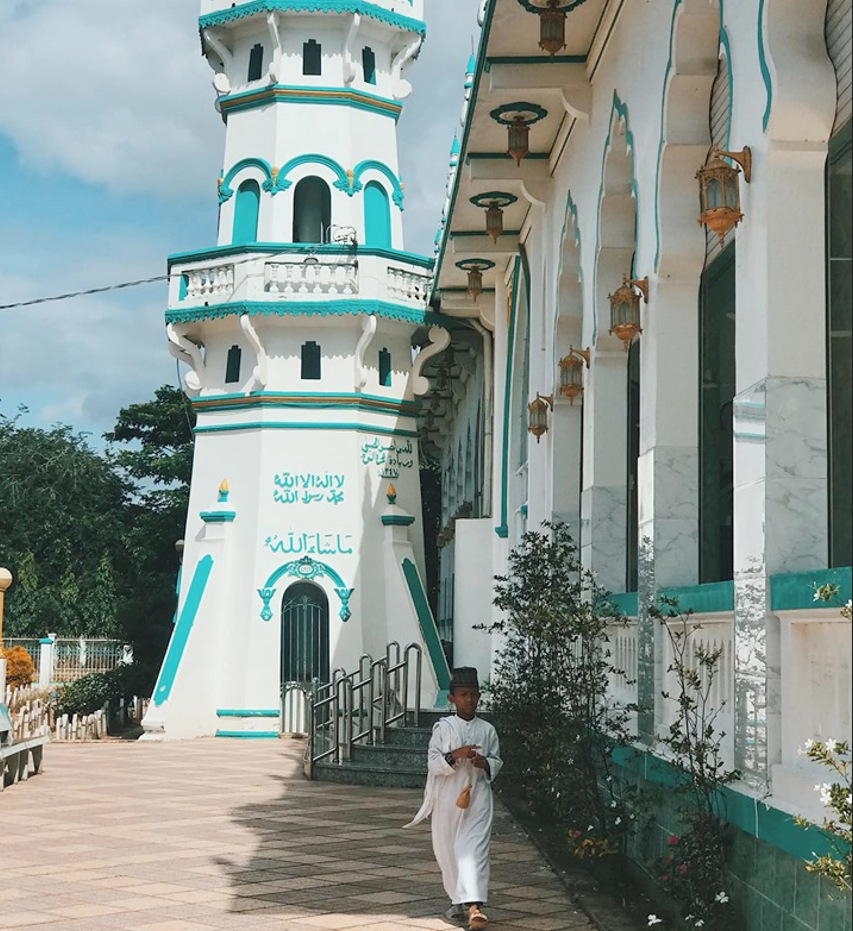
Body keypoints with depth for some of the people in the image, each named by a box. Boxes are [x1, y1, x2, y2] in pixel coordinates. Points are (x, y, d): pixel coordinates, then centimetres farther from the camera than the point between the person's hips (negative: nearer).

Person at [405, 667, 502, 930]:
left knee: (474, 849, -13)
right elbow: (433, 763, -4)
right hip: (448, 798, 1)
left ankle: (474, 904, -22)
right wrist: (455, 756, -20)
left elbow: (497, 761, 13)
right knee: (448, 851, 9)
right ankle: (458, 900, 27)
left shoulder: (487, 730, 5)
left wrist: (486, 763, -9)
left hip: (478, 798, 0)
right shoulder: (443, 727, 0)